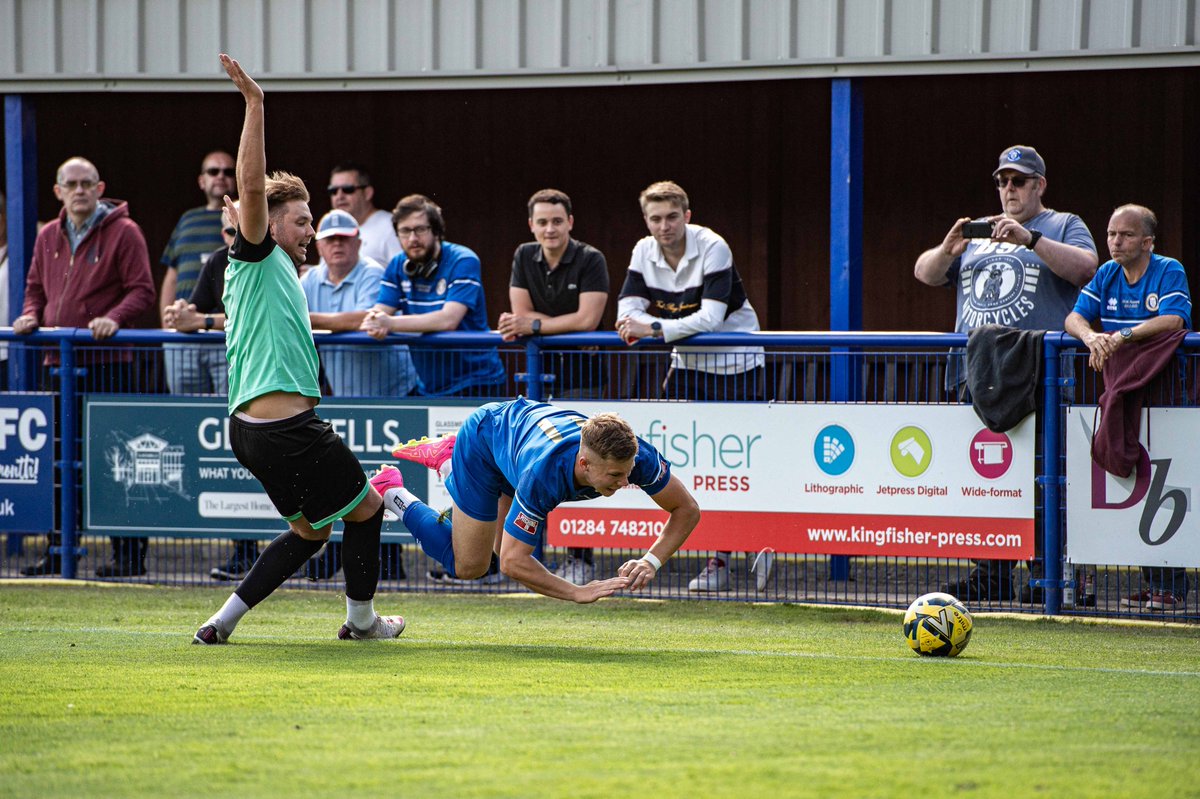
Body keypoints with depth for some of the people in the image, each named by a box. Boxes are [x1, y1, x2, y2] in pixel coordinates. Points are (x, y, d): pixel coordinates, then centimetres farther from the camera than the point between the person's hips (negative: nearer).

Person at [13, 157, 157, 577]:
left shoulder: (123, 232, -3)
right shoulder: (48, 237, 15)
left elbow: (142, 291, -7)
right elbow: (36, 286, 24)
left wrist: (113, 318, -22)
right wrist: (31, 315, 3)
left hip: (108, 364, -6)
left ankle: (129, 554, 0)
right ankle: (57, 552, 15)